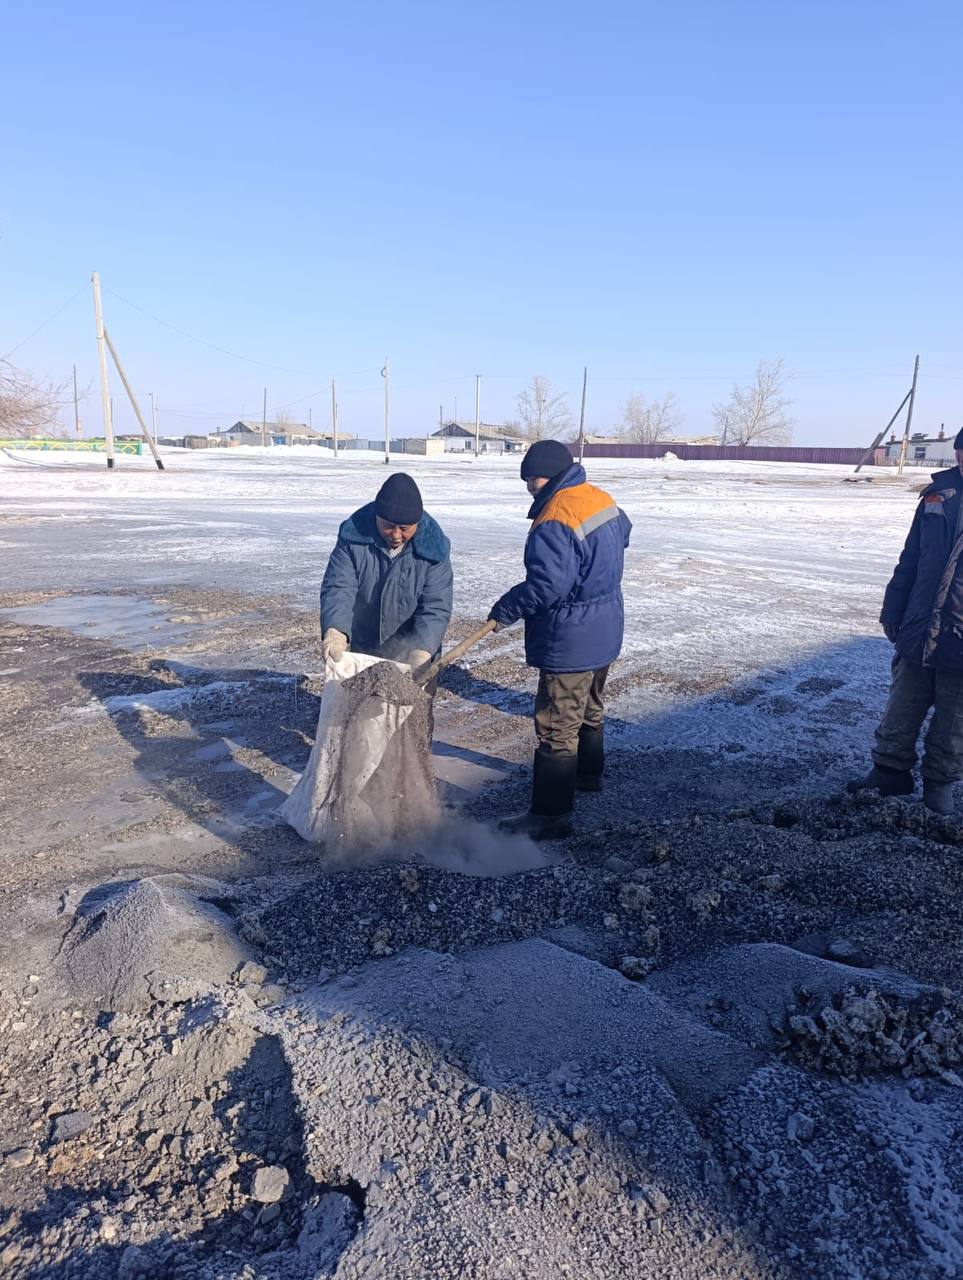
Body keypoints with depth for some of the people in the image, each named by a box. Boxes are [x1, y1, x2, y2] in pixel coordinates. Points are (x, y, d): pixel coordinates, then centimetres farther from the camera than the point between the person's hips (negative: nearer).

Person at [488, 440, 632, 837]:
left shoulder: (555, 522, -24)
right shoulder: (602, 500, 5)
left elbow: (546, 585, -29)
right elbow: (622, 533, 24)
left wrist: (503, 610, -16)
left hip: (570, 642, -10)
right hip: (605, 633, 10)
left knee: (556, 727, -3)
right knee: (590, 709, 26)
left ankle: (550, 814, 3)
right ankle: (588, 774, 45)